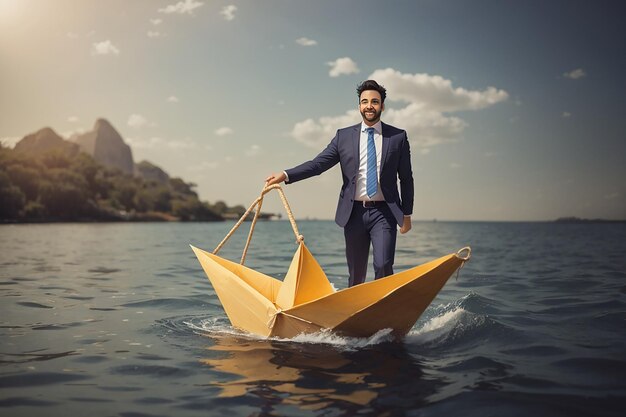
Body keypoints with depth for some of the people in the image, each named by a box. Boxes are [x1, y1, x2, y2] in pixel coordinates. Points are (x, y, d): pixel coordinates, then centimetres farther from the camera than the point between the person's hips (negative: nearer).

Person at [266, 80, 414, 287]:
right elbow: (318, 163, 1)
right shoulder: (344, 136, 7)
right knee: (356, 273, 9)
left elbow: (406, 178, 8)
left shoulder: (398, 137, 5)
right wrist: (285, 175, -12)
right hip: (354, 213, 1)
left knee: (383, 266, -16)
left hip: (384, 212, -1)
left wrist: (407, 214, 6)